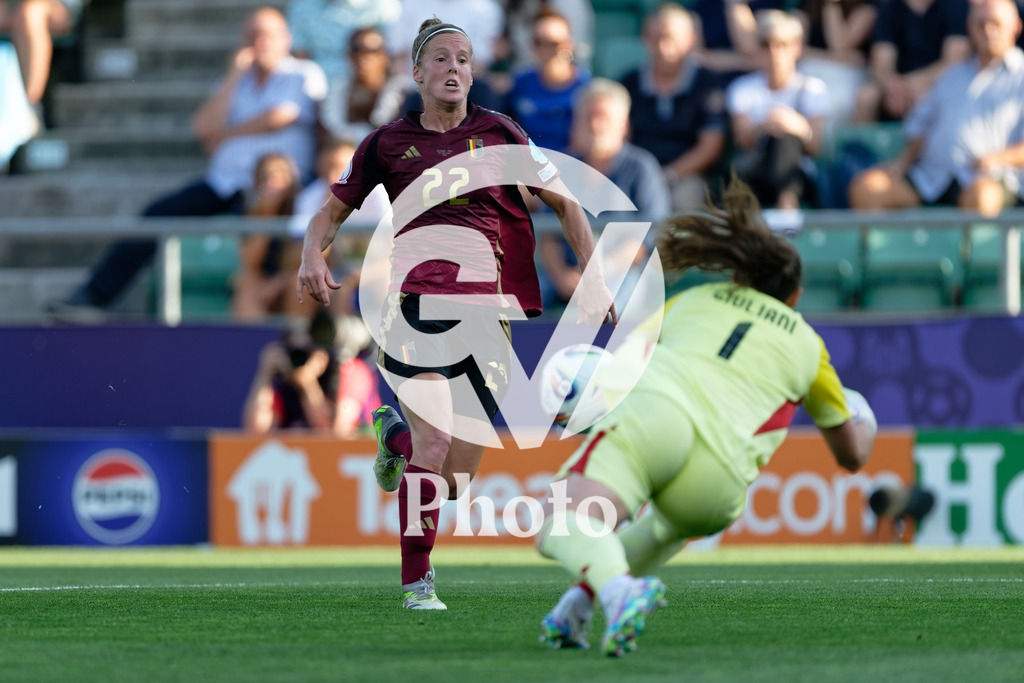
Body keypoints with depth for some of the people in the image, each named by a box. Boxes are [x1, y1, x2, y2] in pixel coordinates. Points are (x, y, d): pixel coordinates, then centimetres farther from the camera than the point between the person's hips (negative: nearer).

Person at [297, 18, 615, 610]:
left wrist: (594, 279, 3)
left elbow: (566, 204, 14)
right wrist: (313, 254, -3)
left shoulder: (499, 134, 10)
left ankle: (395, 432, 38)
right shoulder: (388, 143, 10)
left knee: (453, 482, 2)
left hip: (486, 310, 2)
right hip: (415, 300, -2)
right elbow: (332, 211, 19)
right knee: (435, 437, -24)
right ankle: (416, 580, -8)